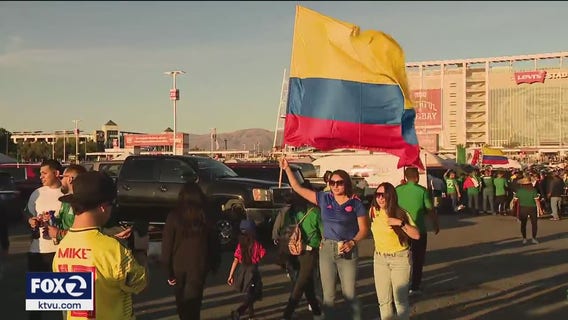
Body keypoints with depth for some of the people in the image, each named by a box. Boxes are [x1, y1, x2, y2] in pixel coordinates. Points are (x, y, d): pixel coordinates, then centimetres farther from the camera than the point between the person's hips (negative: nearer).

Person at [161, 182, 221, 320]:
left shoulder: (174, 217, -10)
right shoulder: (205, 217, -7)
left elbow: (167, 245, -10)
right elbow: (213, 243, 1)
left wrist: (168, 270, -3)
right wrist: (214, 265, 14)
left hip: (178, 265, 0)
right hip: (199, 266, 0)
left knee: (181, 300, 22)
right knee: (194, 302, 6)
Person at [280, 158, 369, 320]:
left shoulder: (356, 203, -5)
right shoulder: (324, 198, 3)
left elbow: (364, 229, -2)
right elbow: (298, 188, 5)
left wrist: (352, 242, -18)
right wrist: (287, 169, -1)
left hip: (347, 251, -3)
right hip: (326, 248, 3)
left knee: (349, 294, 1)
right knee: (328, 294, 10)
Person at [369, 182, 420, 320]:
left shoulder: (401, 213, -10)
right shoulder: (373, 211, 0)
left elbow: (416, 235, -14)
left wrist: (401, 223, -25)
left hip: (400, 259, -4)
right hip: (379, 259, 4)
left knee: (400, 300, -4)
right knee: (383, 300, 9)